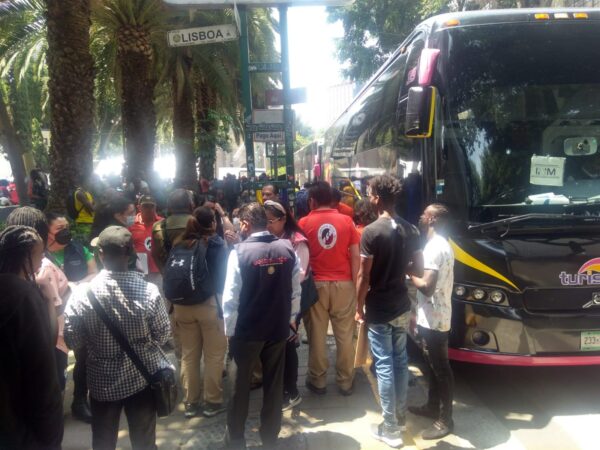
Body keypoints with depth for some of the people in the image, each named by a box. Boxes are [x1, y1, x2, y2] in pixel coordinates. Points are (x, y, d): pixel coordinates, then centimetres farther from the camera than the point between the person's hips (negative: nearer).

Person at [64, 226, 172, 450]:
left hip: (103, 382, 0)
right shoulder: (149, 290, -18)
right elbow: (162, 334, -7)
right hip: (143, 378, 0)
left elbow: (72, 341, -9)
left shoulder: (83, 293, -19)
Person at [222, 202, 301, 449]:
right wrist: (291, 319, 13)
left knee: (241, 384, 16)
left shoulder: (239, 252, -17)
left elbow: (231, 297, -14)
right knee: (274, 384, 17)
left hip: (246, 330, -3)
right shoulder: (287, 249, -6)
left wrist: (230, 329, -3)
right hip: (279, 327, 3)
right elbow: (296, 290, -1)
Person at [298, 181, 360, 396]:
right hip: (343, 284, 1)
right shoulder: (346, 221, 0)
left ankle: (317, 380, 21)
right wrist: (354, 282, 6)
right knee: (345, 335, 10)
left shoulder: (304, 222, -2)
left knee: (317, 334, 10)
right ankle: (345, 381, 21)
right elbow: (355, 256, -2)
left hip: (316, 284, -1)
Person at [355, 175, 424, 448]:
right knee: (400, 361, 17)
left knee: (384, 366, 2)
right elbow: (418, 270, 6)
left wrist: (359, 307, -4)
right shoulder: (411, 230, 1)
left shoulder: (371, 232, -18)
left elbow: (364, 277, -16)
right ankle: (400, 416, 31)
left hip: (379, 309, -6)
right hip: (402, 306, 6)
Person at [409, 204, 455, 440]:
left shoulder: (434, 247, -22)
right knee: (434, 366, 21)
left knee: (441, 369, 1)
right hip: (434, 318, 10)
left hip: (433, 321, -10)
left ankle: (445, 420, 13)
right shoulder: (441, 245, 11)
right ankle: (432, 407, 35)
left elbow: (426, 286, -27)